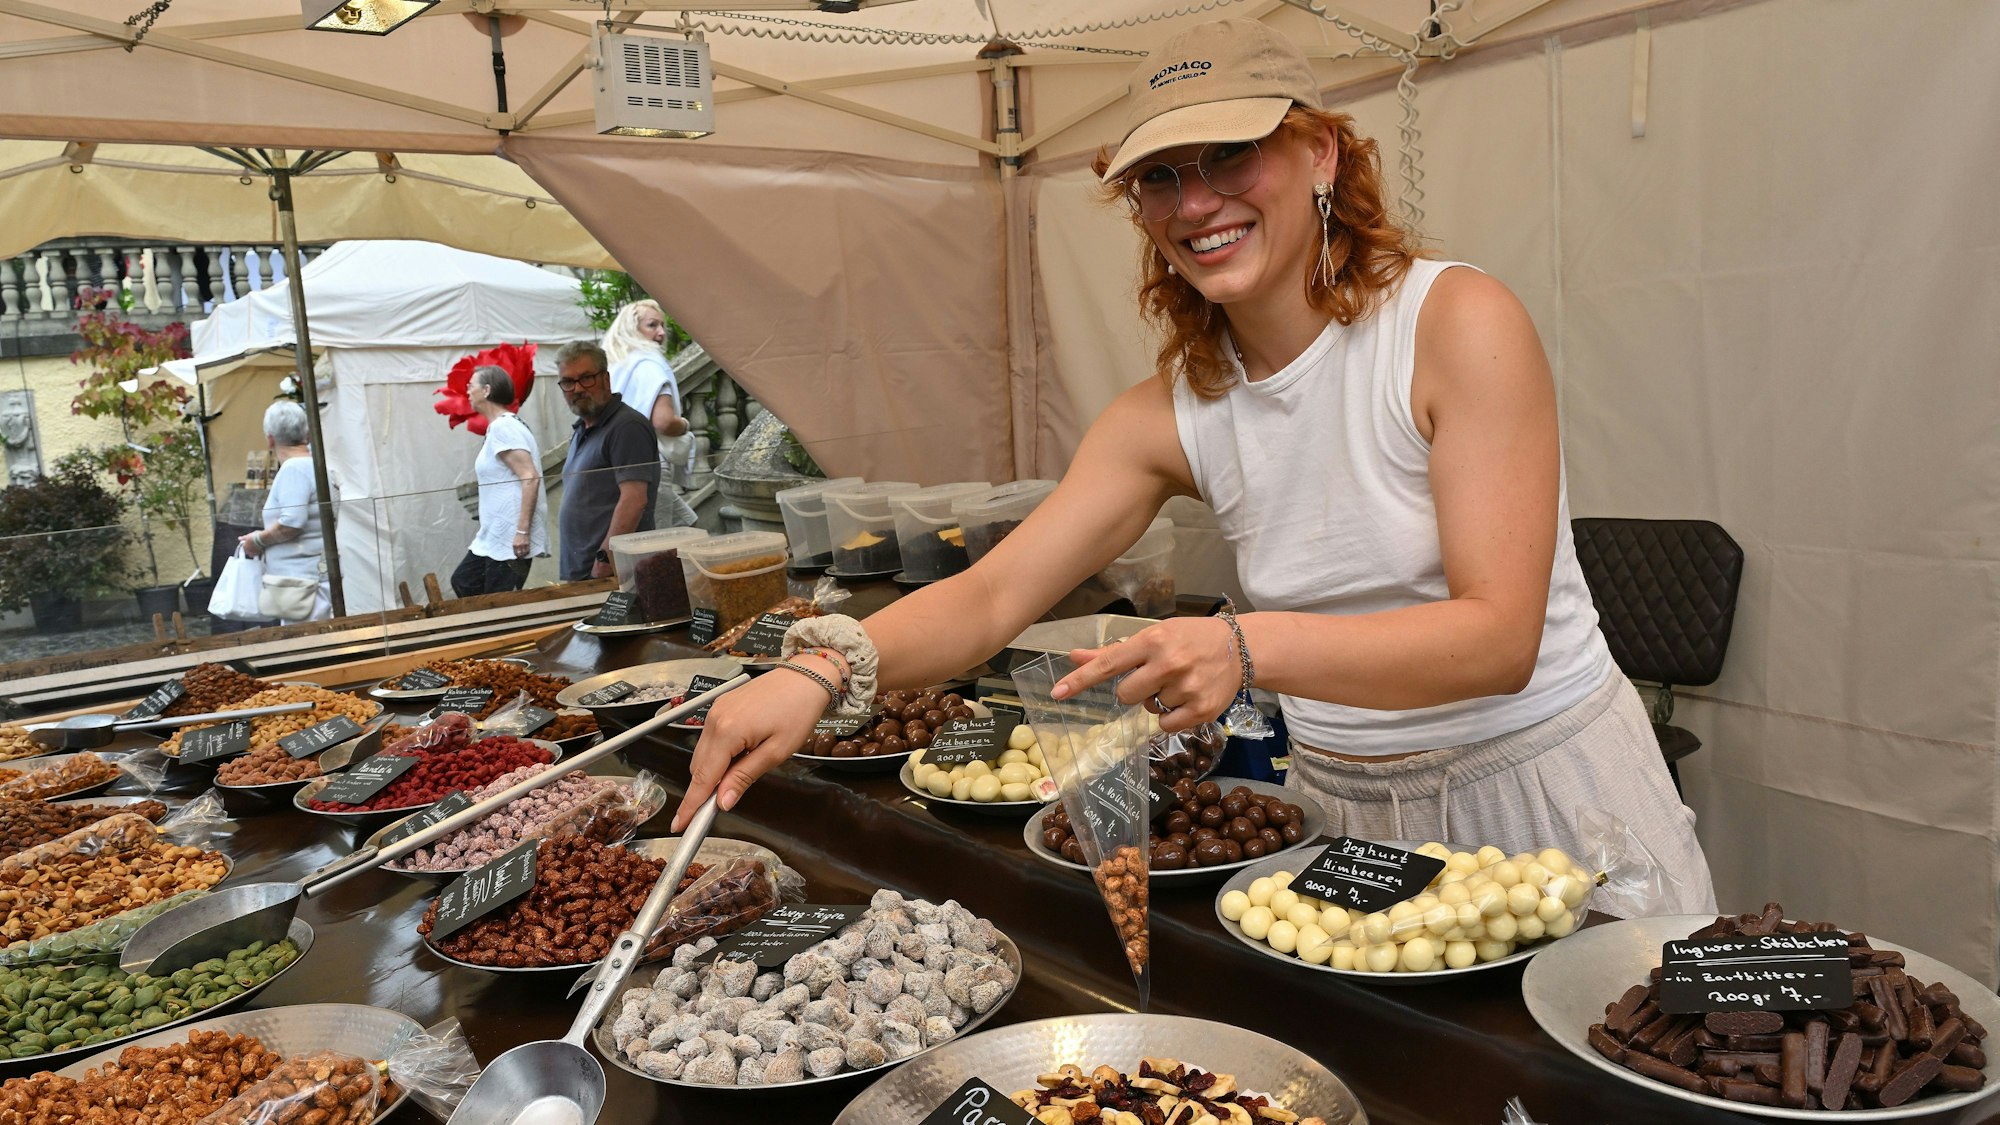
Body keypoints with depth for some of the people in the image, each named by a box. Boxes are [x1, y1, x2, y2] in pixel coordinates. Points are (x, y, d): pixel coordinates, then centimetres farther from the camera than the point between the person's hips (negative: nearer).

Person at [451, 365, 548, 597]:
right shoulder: (502, 426, 17)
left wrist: (522, 532, -26)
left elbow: (530, 478, -23)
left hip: (512, 541, -11)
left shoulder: (502, 427, -13)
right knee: (463, 583, 17)